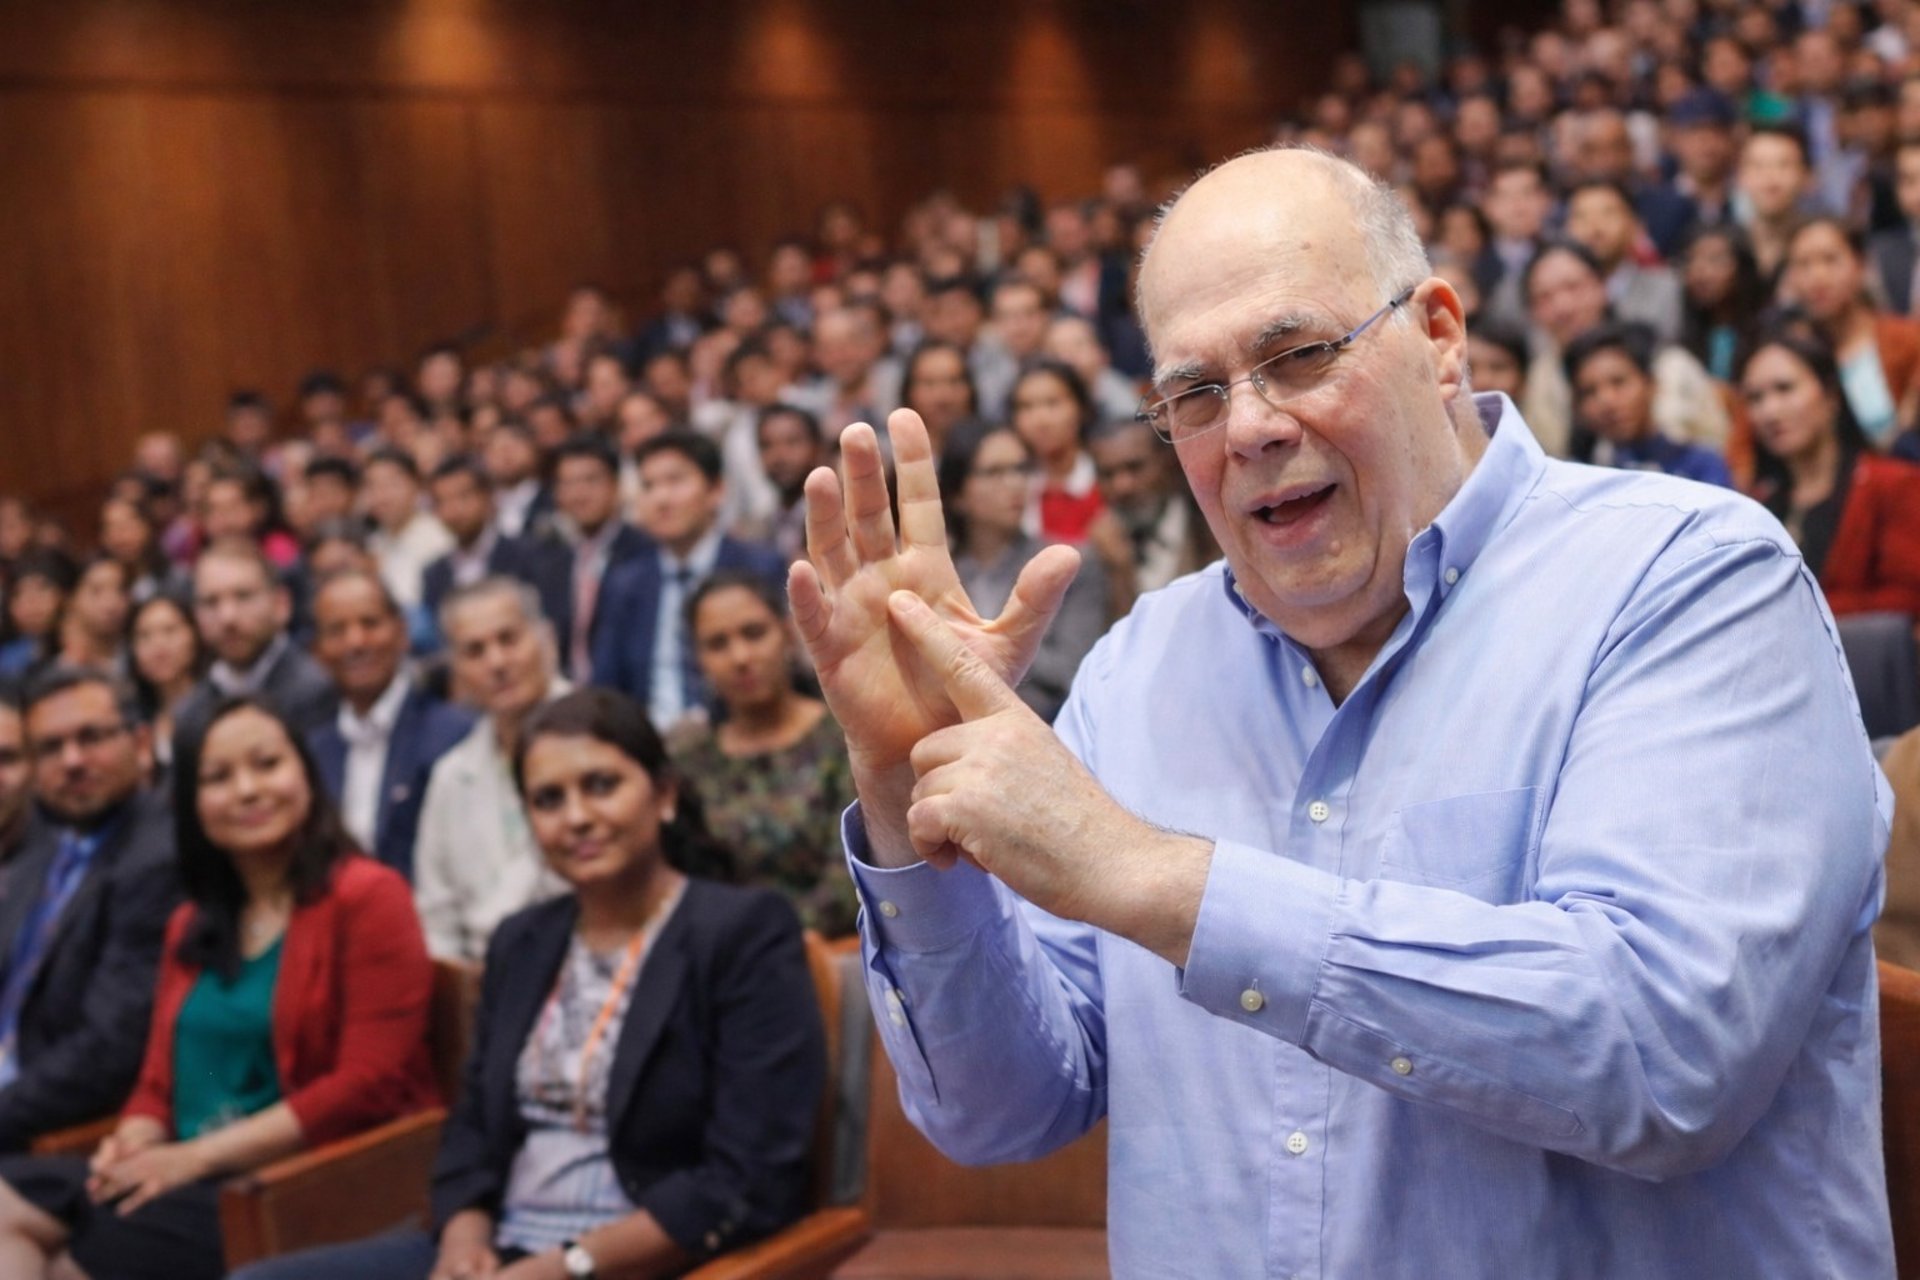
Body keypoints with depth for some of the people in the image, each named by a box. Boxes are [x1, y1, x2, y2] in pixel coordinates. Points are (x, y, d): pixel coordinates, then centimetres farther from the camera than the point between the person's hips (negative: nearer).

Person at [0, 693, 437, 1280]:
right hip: (190, 1179, 7)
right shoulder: (192, 925, 20)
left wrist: (200, 1155, -15)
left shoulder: (366, 899, -4)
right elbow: (161, 1079, 21)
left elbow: (370, 1082, -12)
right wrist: (134, 1142, -4)